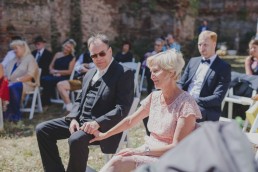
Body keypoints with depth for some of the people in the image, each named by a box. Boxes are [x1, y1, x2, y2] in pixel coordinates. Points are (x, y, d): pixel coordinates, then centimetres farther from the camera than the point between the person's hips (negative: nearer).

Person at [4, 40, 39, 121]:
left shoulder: (30, 58, 1)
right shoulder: (13, 60, 24)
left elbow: (30, 75, -12)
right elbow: (7, 72, 18)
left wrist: (17, 80, -21)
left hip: (26, 83, -6)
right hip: (13, 83, 6)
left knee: (13, 87, -37)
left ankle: (16, 114, -28)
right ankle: (5, 110, -24)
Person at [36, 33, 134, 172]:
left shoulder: (124, 73, -8)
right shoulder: (90, 74, 18)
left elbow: (122, 108, -16)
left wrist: (98, 123, -27)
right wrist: (73, 118, -2)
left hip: (103, 125, -8)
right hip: (80, 119, 8)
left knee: (76, 139, -35)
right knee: (42, 129, -3)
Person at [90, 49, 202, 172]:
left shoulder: (185, 103, -16)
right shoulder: (154, 97, 4)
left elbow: (177, 147, -18)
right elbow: (130, 121, 16)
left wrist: (143, 150, -21)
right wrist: (104, 135, 17)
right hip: (150, 152, 6)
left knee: (118, 162, -25)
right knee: (117, 161, -21)